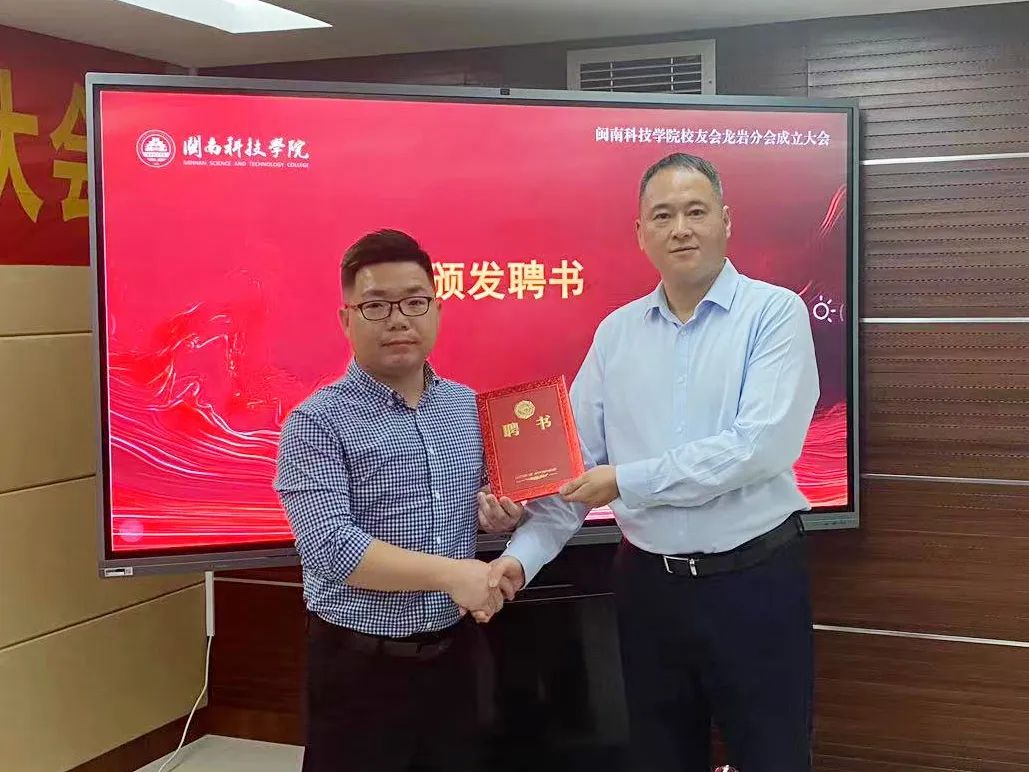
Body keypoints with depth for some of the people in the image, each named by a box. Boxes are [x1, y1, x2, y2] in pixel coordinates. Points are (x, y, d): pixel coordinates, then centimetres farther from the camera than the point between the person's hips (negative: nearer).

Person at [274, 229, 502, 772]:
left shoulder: (467, 405, 6)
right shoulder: (317, 422, -12)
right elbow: (330, 547, -22)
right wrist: (449, 574, -22)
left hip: (454, 651, 5)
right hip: (360, 665, -5)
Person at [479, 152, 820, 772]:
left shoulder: (775, 313, -8)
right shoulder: (616, 333, 6)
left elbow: (761, 446, -20)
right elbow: (574, 463, 4)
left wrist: (626, 482, -16)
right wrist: (524, 555, -10)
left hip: (755, 580, -4)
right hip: (648, 584, 4)